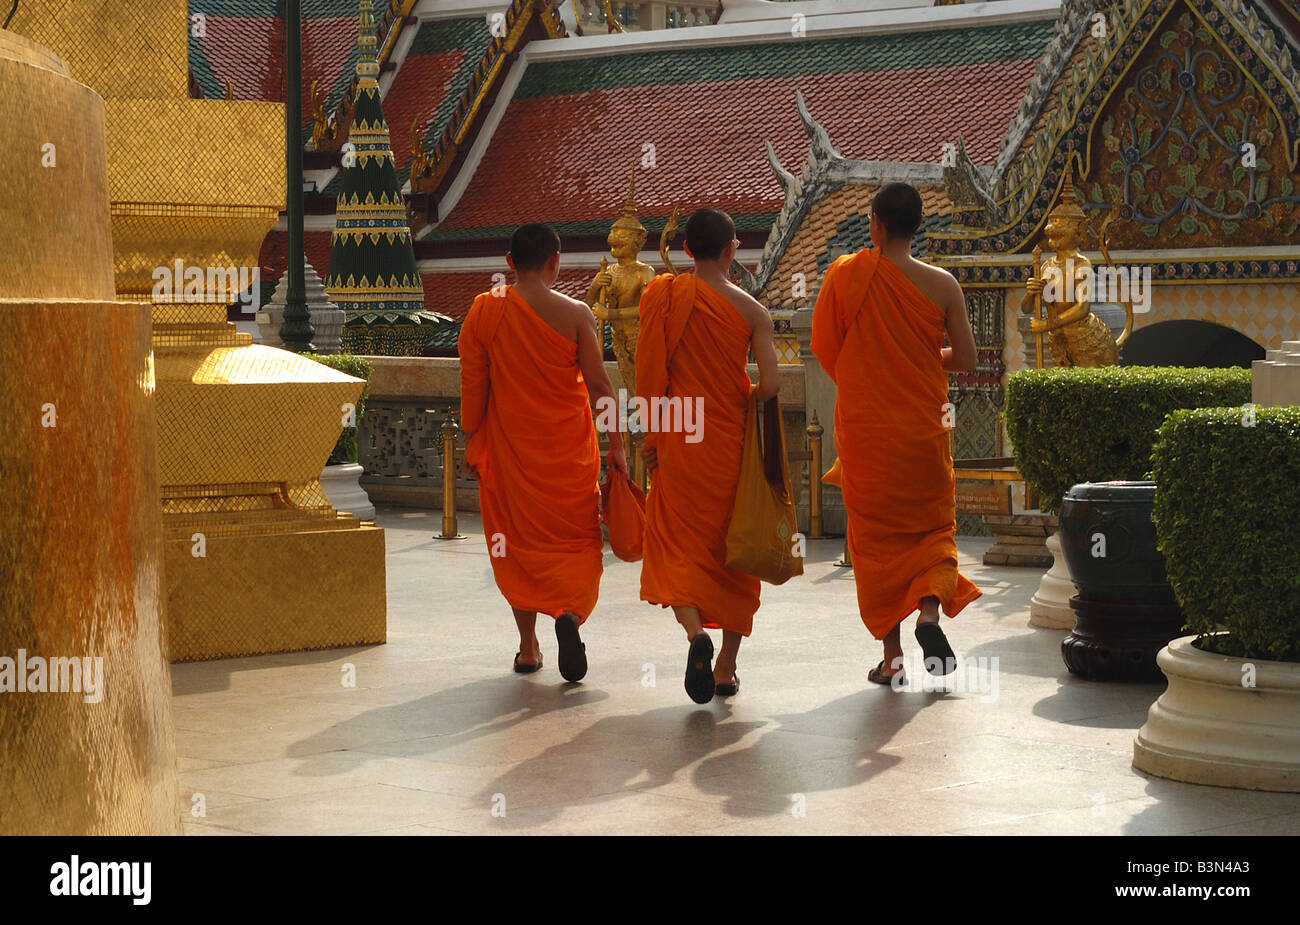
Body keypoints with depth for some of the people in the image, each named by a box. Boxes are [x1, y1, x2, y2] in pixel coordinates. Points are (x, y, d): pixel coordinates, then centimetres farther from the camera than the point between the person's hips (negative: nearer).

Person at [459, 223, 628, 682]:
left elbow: (472, 386, 0)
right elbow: (599, 386, -7)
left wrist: (472, 443, 10)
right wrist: (616, 446, 1)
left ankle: (528, 647, 15)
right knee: (575, 537, 10)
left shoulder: (485, 310, -4)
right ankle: (571, 609, -18)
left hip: (510, 447, 1)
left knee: (519, 539, 12)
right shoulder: (575, 313, -7)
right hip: (569, 451, -1)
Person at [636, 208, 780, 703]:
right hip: (732, 441, 1)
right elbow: (770, 385, -11)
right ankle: (726, 668, 15)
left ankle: (696, 631, -24)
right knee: (734, 548, 12)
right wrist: (742, 401, 10)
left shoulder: (663, 294, -3)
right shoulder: (751, 310, -4)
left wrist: (650, 436, 4)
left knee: (676, 543, 5)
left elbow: (647, 373, -5)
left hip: (680, 440, -1)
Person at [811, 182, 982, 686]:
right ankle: (929, 612, -13)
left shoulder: (844, 275, -7)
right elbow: (965, 358, -2)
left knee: (875, 536, 10)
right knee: (933, 527, 15)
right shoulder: (941, 285, -6)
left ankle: (892, 655, 10)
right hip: (923, 429, 0)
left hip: (863, 431, 0)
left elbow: (823, 347, 2)